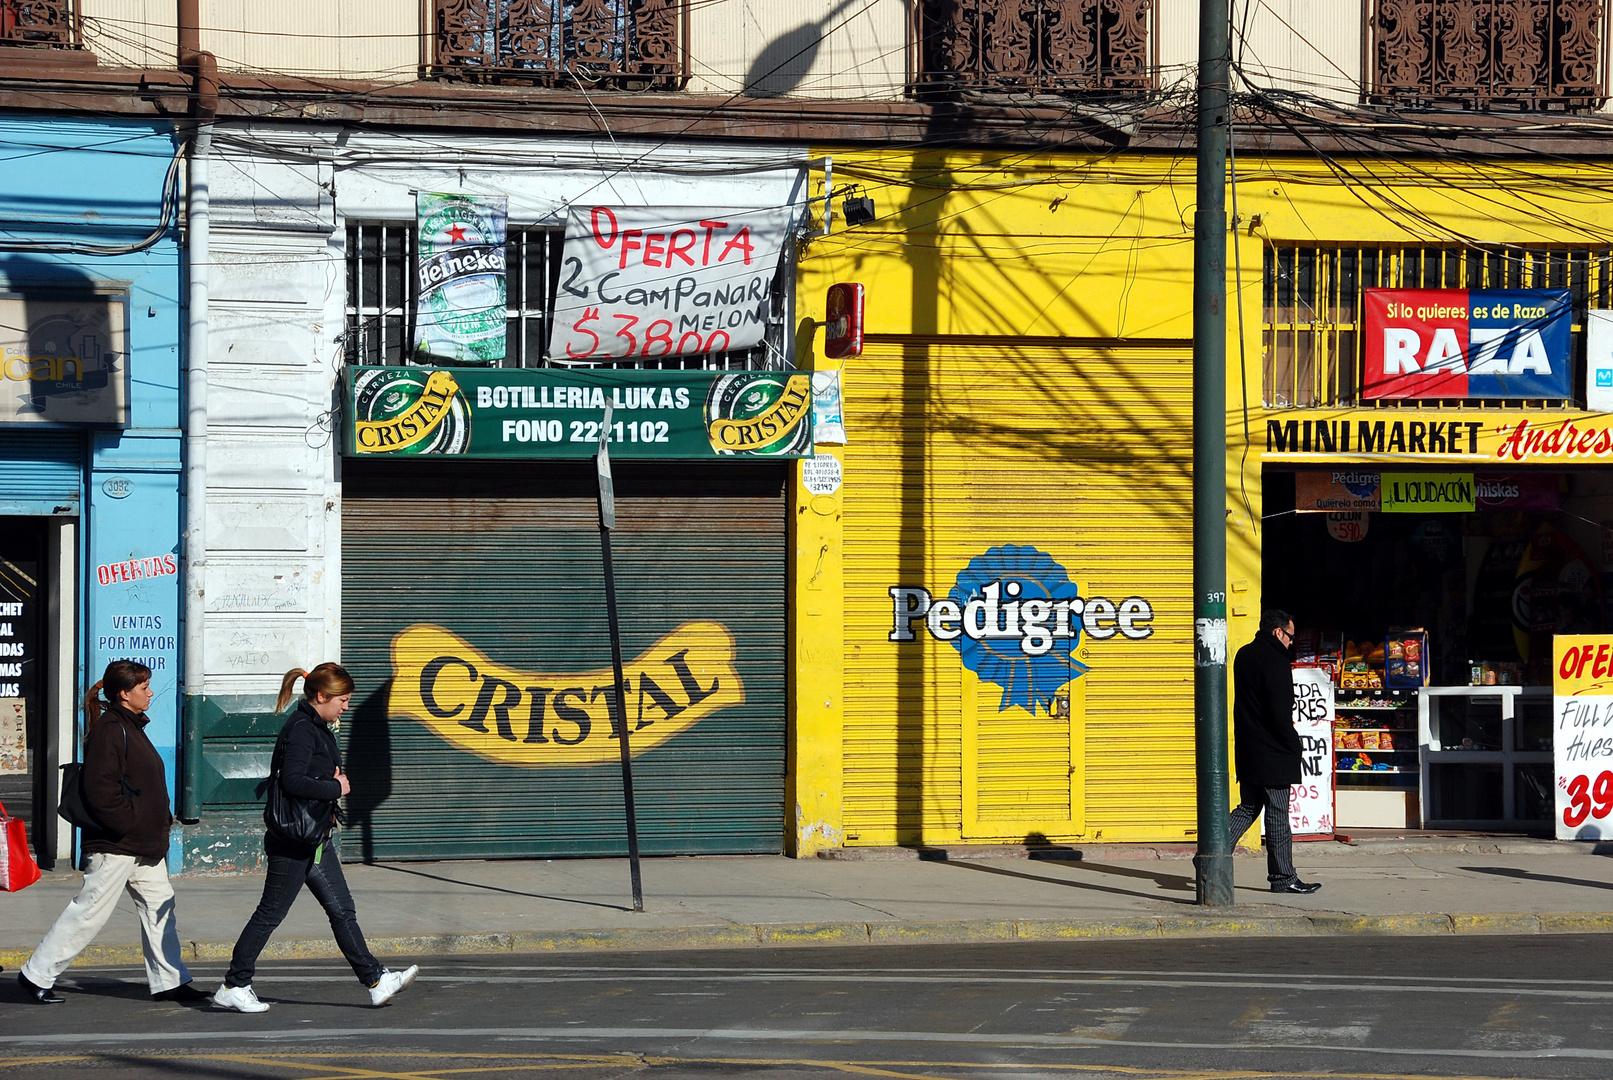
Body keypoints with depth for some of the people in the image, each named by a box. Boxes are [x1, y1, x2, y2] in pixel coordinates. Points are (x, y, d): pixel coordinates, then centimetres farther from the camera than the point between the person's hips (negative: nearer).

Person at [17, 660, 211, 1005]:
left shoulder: (131, 727, 16)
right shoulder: (109, 730, -16)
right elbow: (101, 791, -23)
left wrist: (162, 819, 12)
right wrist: (132, 826, -20)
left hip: (144, 846, 10)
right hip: (116, 846, -10)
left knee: (159, 907, 8)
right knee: (89, 912, -4)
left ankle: (168, 981, 13)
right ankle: (37, 975, 5)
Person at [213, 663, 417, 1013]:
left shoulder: (317, 728, 13)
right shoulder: (300, 730, -18)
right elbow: (292, 781, -29)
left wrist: (334, 780, -1)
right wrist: (336, 788, -18)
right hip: (293, 841, -10)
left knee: (342, 910, 8)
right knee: (271, 913, -1)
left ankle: (376, 981, 9)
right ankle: (233, 987, 8)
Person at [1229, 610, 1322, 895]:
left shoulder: (1244, 655, 12)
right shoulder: (1275, 661, -16)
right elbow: (1280, 713, -20)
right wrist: (1295, 747, -10)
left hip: (1247, 751, 8)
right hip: (1272, 753, -8)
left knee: (1248, 808, 16)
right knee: (1277, 814, -1)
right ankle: (1283, 877, 4)